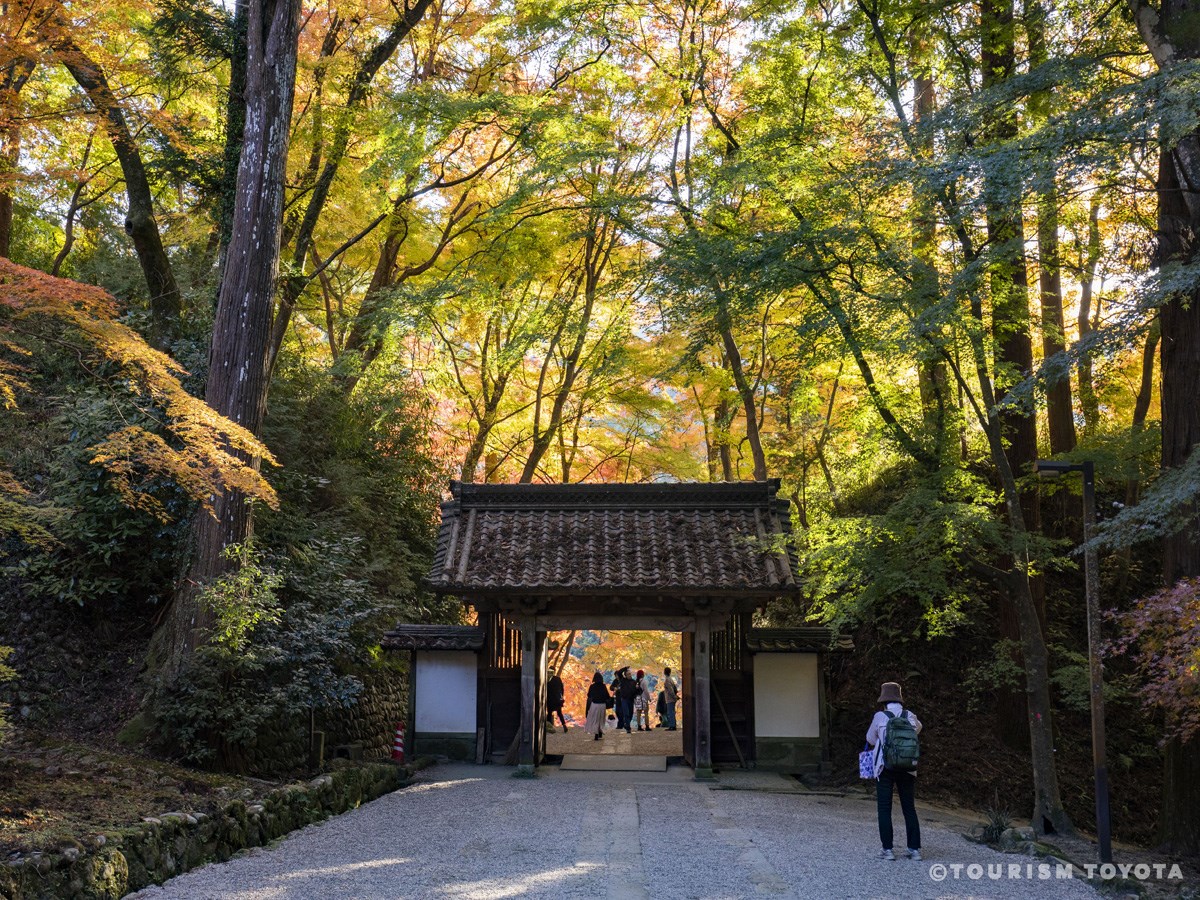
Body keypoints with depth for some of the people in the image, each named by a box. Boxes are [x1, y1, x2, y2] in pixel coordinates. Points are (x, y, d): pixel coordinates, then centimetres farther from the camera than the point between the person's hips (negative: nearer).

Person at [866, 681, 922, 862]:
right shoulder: (910, 716, 2)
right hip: (907, 768, 3)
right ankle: (915, 848, 10)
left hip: (885, 768, -3)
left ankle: (887, 849, 2)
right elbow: (918, 728, 25)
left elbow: (871, 739, 6)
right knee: (909, 808, 12)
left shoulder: (880, 716, -7)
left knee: (884, 809, 4)